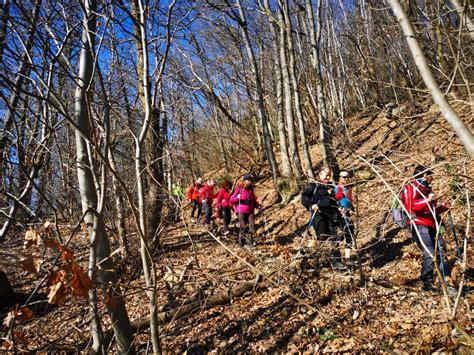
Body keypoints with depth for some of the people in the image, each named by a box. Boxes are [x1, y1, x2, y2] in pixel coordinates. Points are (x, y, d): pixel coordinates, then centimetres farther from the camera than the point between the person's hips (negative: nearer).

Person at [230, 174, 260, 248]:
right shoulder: (239, 188, -2)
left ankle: (250, 242, 0)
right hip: (241, 211, -4)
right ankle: (241, 243, 13)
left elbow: (254, 200, 23)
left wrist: (257, 205, 4)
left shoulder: (251, 189, 13)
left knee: (252, 226, -6)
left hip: (250, 211, 4)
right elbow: (231, 200, -4)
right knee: (243, 227, -3)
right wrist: (237, 198, -23)